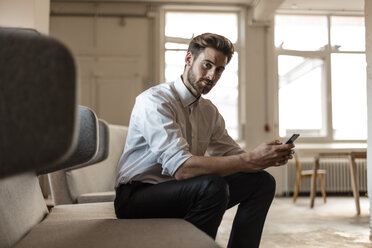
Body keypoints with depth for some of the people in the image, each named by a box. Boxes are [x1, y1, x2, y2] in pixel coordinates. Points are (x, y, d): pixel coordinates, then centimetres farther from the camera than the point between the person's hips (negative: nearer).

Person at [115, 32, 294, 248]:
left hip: (183, 192, 8)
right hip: (136, 198, -8)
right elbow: (181, 167, -31)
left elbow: (232, 156, 7)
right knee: (213, 186, -34)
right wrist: (251, 159, -31)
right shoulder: (155, 101, -19)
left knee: (262, 181, -1)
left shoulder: (209, 111, 9)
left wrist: (268, 158, -15)